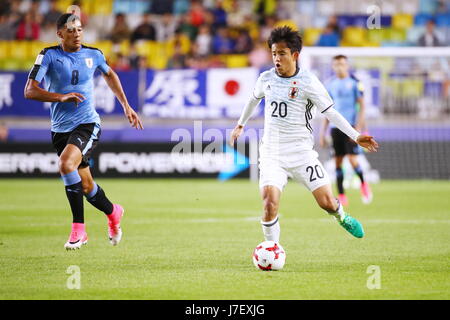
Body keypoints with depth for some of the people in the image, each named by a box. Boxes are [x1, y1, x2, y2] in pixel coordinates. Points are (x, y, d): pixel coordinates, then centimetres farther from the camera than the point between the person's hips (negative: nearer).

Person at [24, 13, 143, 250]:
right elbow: (29, 91, -11)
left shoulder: (93, 55, 2)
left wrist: (126, 106, 23)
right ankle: (113, 213, 38)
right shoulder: (49, 55, -5)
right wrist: (61, 97, -24)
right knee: (86, 187, 7)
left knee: (66, 164, -30)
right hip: (60, 128, 2)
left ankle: (78, 227, -20)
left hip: (87, 124, -2)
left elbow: (109, 75, 25)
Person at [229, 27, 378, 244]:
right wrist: (240, 124, 36)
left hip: (301, 152, -2)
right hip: (271, 154, 2)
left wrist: (356, 136, -14)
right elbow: (254, 98, 26)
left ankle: (342, 218, 34)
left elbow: (330, 112, -5)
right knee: (269, 203, -18)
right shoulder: (266, 78, 3)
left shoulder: (308, 82, -8)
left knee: (327, 202, -3)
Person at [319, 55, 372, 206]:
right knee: (338, 161, 2)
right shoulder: (331, 84, 12)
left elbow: (362, 105, -2)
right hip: (335, 127, 4)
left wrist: (359, 125, -14)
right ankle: (341, 196, 7)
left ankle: (363, 184, 13)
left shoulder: (355, 82, -1)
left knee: (352, 158, -14)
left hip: (350, 126, -4)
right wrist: (323, 132, 13)